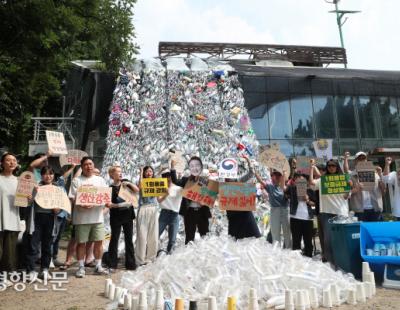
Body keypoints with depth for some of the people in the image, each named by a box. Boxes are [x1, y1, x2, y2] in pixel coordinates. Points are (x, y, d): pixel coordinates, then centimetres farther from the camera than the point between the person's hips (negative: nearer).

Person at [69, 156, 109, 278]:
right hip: (81, 217, -2)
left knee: (99, 241, 4)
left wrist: (93, 204, -12)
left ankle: (98, 266, 17)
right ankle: (81, 267, 16)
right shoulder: (77, 181, 4)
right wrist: (81, 205, -22)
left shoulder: (100, 180, 12)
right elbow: (72, 198, -4)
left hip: (97, 216, 2)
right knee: (81, 242, 4)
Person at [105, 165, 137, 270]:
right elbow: (110, 204, -7)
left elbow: (137, 190, -2)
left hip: (128, 215, 3)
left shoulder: (125, 182, 5)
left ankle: (130, 263, 15)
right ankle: (112, 264, 11)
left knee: (129, 239, 8)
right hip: (116, 217, -3)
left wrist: (129, 183, -15)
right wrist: (108, 205, -27)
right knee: (114, 239, 3)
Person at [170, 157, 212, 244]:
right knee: (189, 237, 9)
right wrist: (173, 168, -23)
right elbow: (175, 181, -13)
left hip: (202, 211, 0)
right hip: (189, 212, 0)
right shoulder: (186, 180, 5)